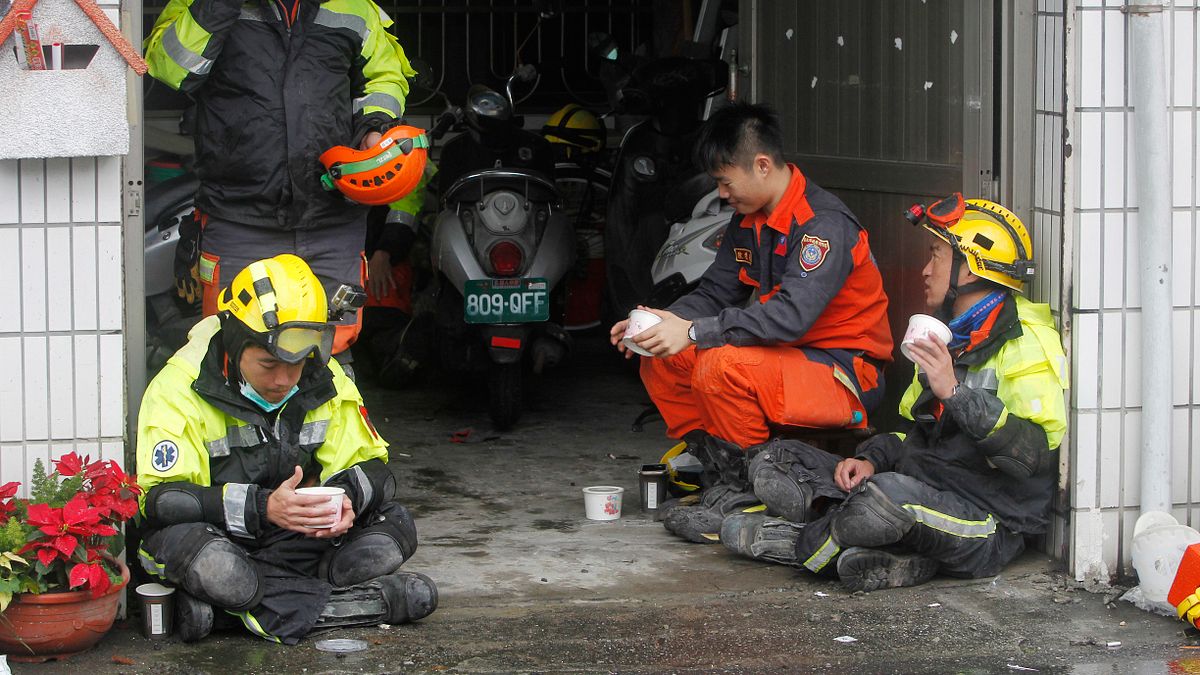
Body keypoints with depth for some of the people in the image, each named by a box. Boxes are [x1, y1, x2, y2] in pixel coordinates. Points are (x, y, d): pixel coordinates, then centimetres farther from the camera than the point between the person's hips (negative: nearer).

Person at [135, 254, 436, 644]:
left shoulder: (322, 381, -1)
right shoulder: (182, 388, -16)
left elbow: (372, 469, 3)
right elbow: (161, 498, -25)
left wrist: (346, 497, -23)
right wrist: (262, 507, -37)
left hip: (296, 540, 5)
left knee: (395, 526, -14)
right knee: (196, 550, -39)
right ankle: (373, 599, -28)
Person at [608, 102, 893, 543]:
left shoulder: (825, 224, -21)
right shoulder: (749, 220, 8)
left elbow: (791, 315, -33)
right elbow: (715, 292, 10)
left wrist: (694, 331, -33)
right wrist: (661, 323, -10)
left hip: (847, 374, -9)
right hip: (786, 358, 9)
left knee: (723, 367, -33)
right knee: (660, 358, -3)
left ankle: (743, 491, -14)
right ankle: (720, 477, -4)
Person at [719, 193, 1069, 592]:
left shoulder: (1026, 344, -10)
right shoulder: (949, 337, 21)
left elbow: (1034, 454, -25)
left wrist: (955, 391, -28)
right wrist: (872, 460, 6)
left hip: (986, 523, -9)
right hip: (920, 491, 9)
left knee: (890, 494, -40)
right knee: (774, 463, 0)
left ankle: (799, 541, -8)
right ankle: (899, 557, -18)